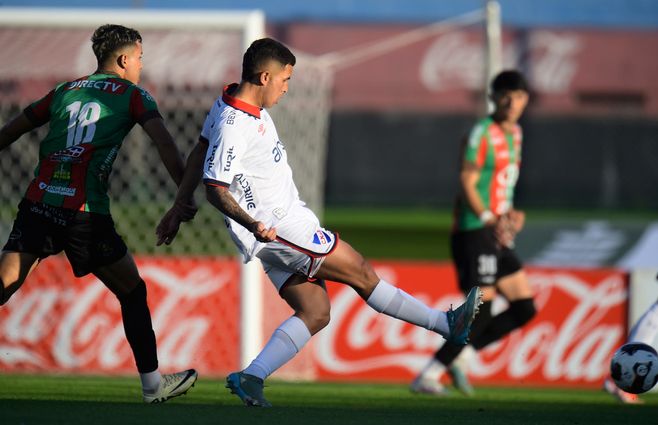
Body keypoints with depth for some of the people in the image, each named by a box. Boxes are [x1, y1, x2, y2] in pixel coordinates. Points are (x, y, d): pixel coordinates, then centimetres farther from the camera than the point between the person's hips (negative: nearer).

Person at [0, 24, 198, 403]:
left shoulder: (65, 91, 21)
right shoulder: (133, 95, 8)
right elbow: (164, 141, -7)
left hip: (38, 204, 4)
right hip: (86, 213, -4)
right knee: (132, 291, 12)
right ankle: (153, 383, 16)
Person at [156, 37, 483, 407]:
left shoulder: (237, 104, 8)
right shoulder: (233, 127, -23)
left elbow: (200, 154, 18)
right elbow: (215, 188, -22)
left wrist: (178, 209, 25)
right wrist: (251, 224, -38)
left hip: (289, 221, 10)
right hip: (278, 230, -10)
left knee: (315, 313, 5)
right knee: (363, 274, -2)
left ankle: (250, 377, -2)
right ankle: (447, 325, 6)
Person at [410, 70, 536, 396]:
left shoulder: (514, 134, 17)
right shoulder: (482, 134, -11)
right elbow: (467, 184, -16)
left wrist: (509, 213, 9)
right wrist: (489, 219, -27)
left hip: (497, 235, 9)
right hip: (474, 233, -9)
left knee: (524, 307, 6)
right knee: (481, 313, -13)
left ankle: (458, 356, 9)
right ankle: (427, 377, -9)